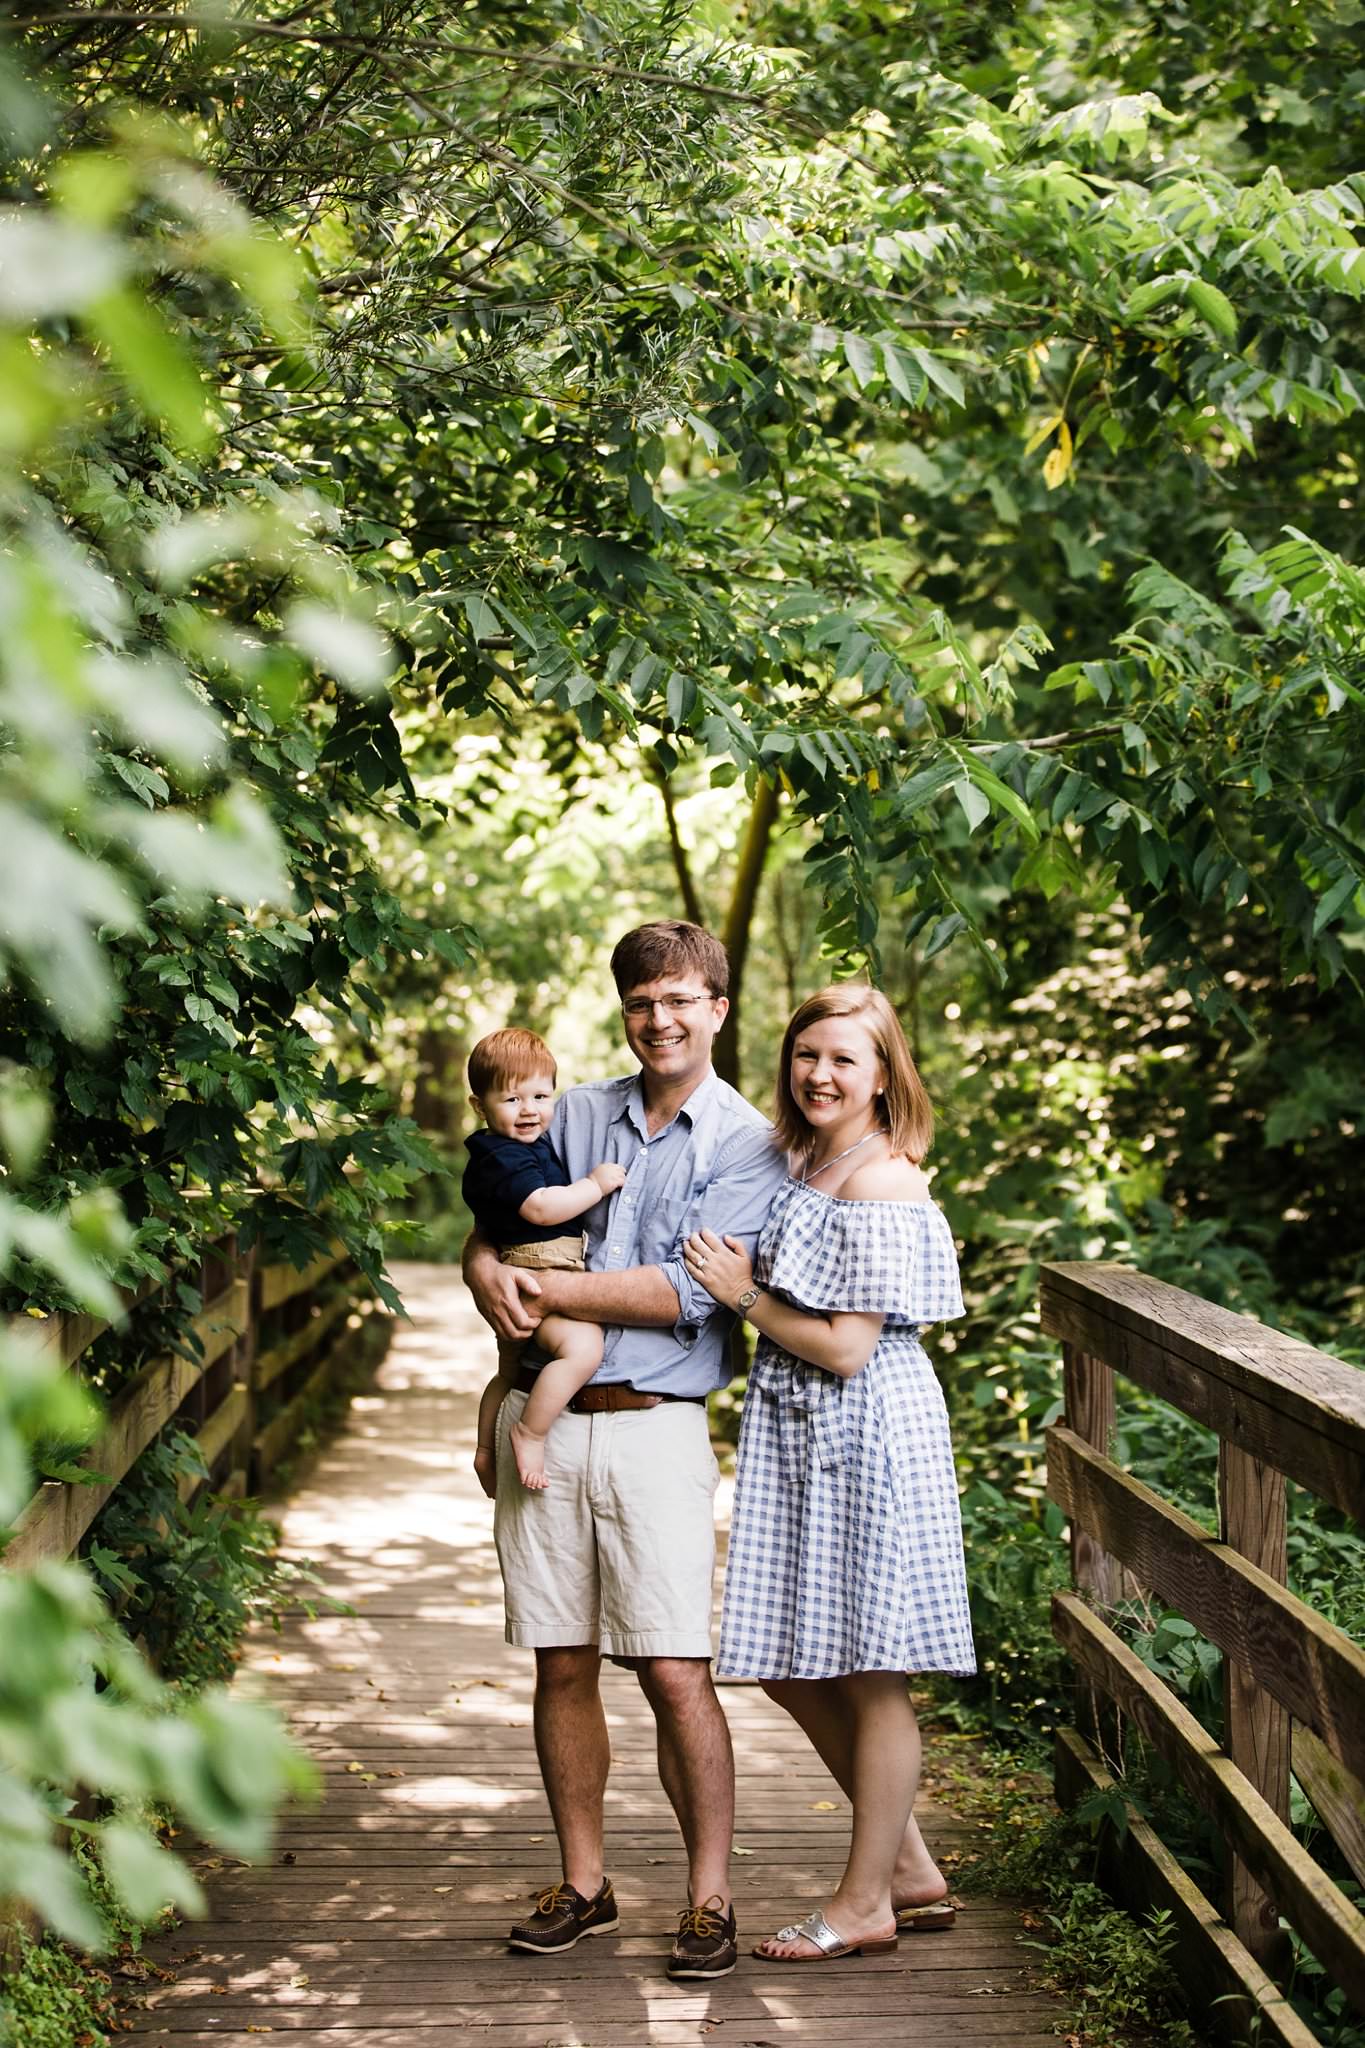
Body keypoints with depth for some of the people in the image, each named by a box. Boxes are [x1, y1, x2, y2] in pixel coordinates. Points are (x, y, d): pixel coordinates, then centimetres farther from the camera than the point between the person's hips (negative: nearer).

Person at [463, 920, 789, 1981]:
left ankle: (710, 1898, 6)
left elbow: (688, 1293, -11)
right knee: (563, 1665, 9)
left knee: (676, 1674, -6)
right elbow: (492, 1226, 13)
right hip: (542, 1415, 4)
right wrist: (491, 1271, -11)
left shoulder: (748, 1146, -1)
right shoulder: (574, 1115, 14)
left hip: (654, 1424, -4)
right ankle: (582, 1883, 21)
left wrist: (549, 1289, -13)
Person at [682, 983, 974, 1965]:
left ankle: (866, 1901, 15)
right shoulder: (804, 1165, 12)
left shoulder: (882, 1186, -17)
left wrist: (745, 1295, -10)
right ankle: (914, 1872, 26)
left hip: (868, 1435, -10)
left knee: (871, 1678, 3)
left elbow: (847, 1347, -19)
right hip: (798, 1435, 10)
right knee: (794, 1670, 13)